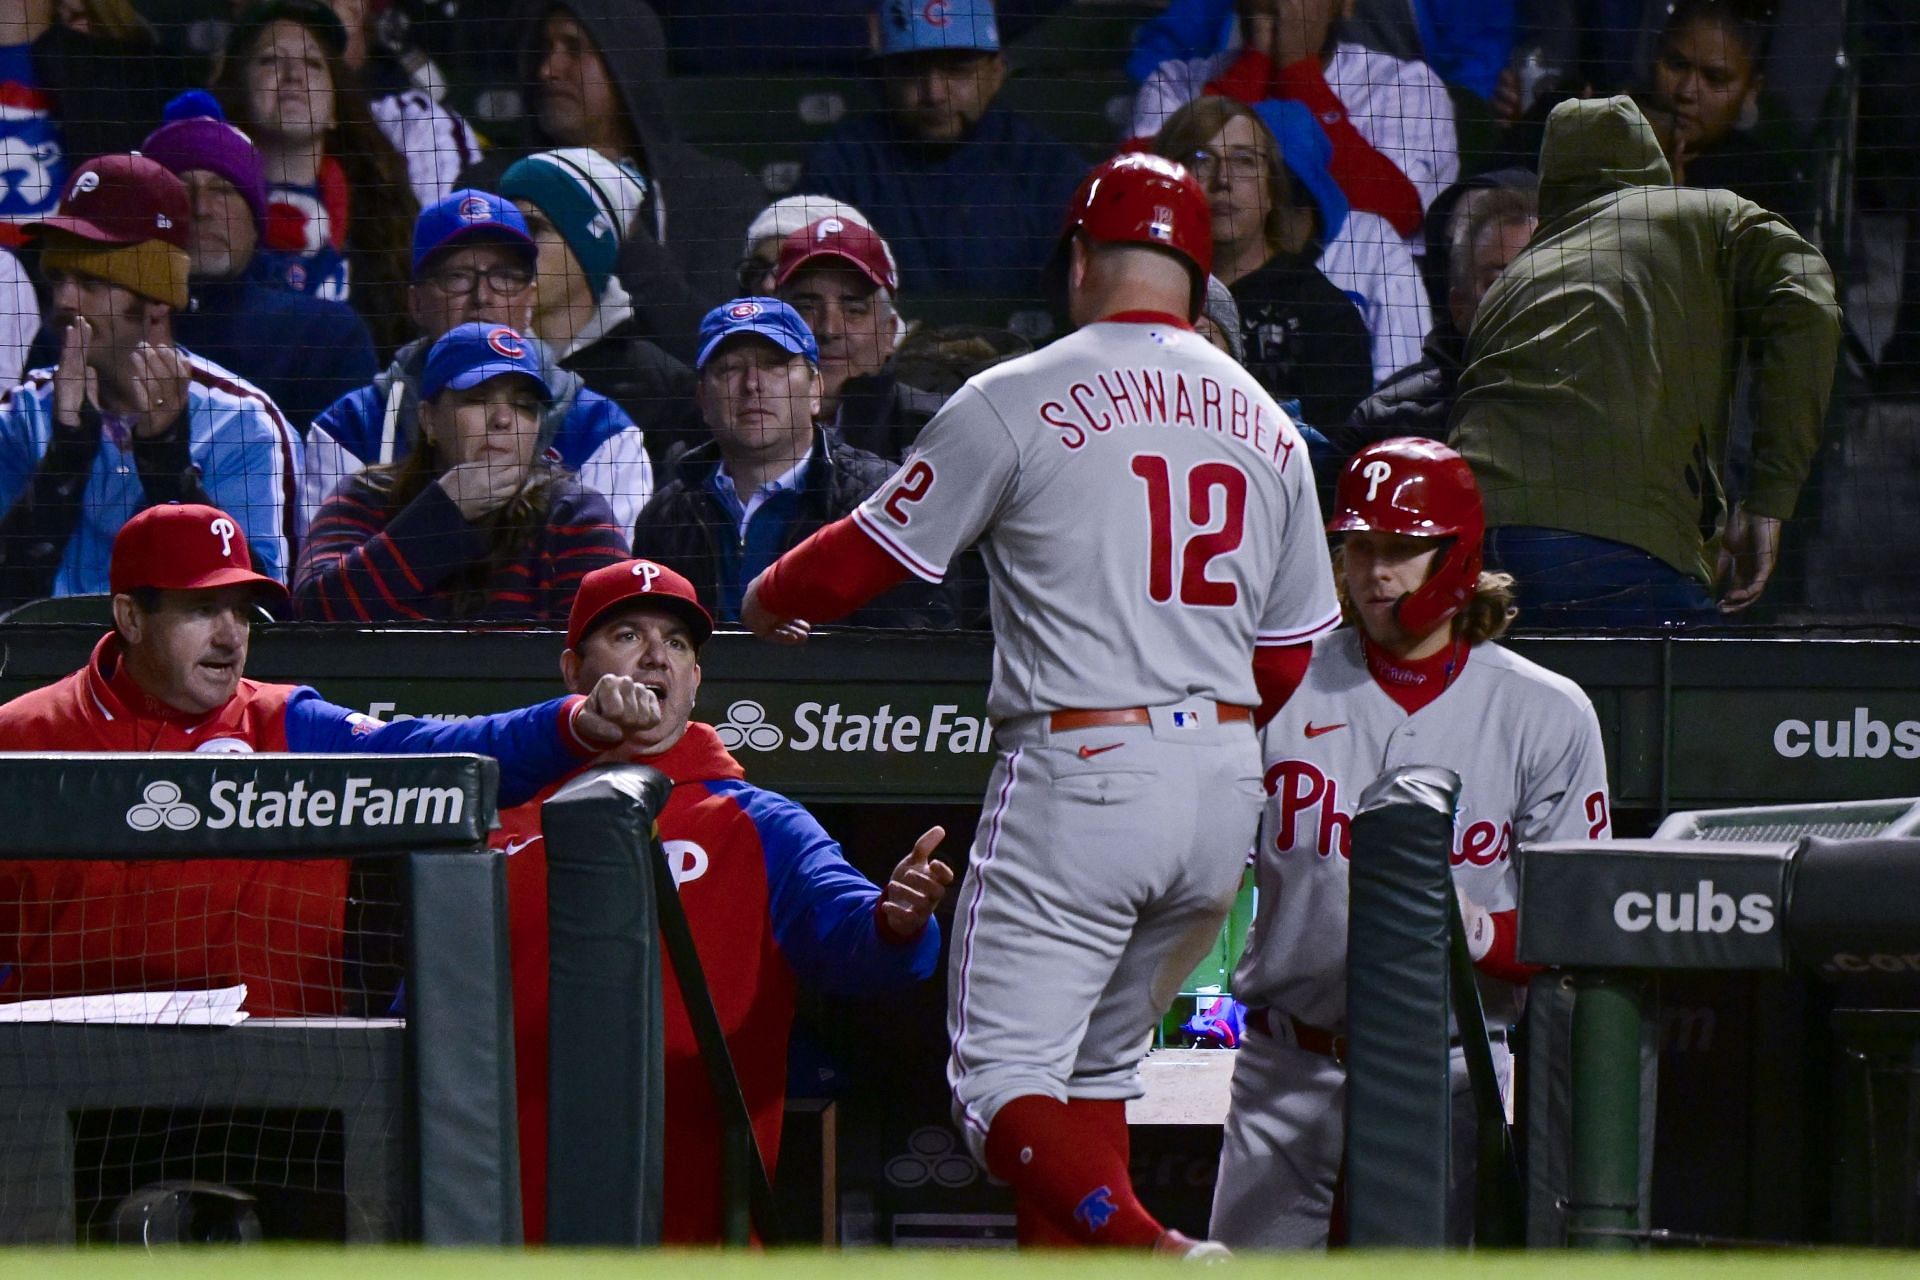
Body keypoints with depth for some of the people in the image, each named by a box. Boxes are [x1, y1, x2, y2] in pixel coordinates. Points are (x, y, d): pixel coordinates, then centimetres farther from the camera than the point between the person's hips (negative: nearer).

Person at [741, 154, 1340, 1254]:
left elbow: (868, 557, 4)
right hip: (1227, 786, 6)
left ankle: (1158, 1256, -30)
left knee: (1003, 1081, -6)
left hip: (1078, 772, -6)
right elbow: (1290, 664, 16)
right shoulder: (1266, 423, 13)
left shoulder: (1018, 400, -3)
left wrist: (768, 603, 25)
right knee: (1095, 1069, 20)